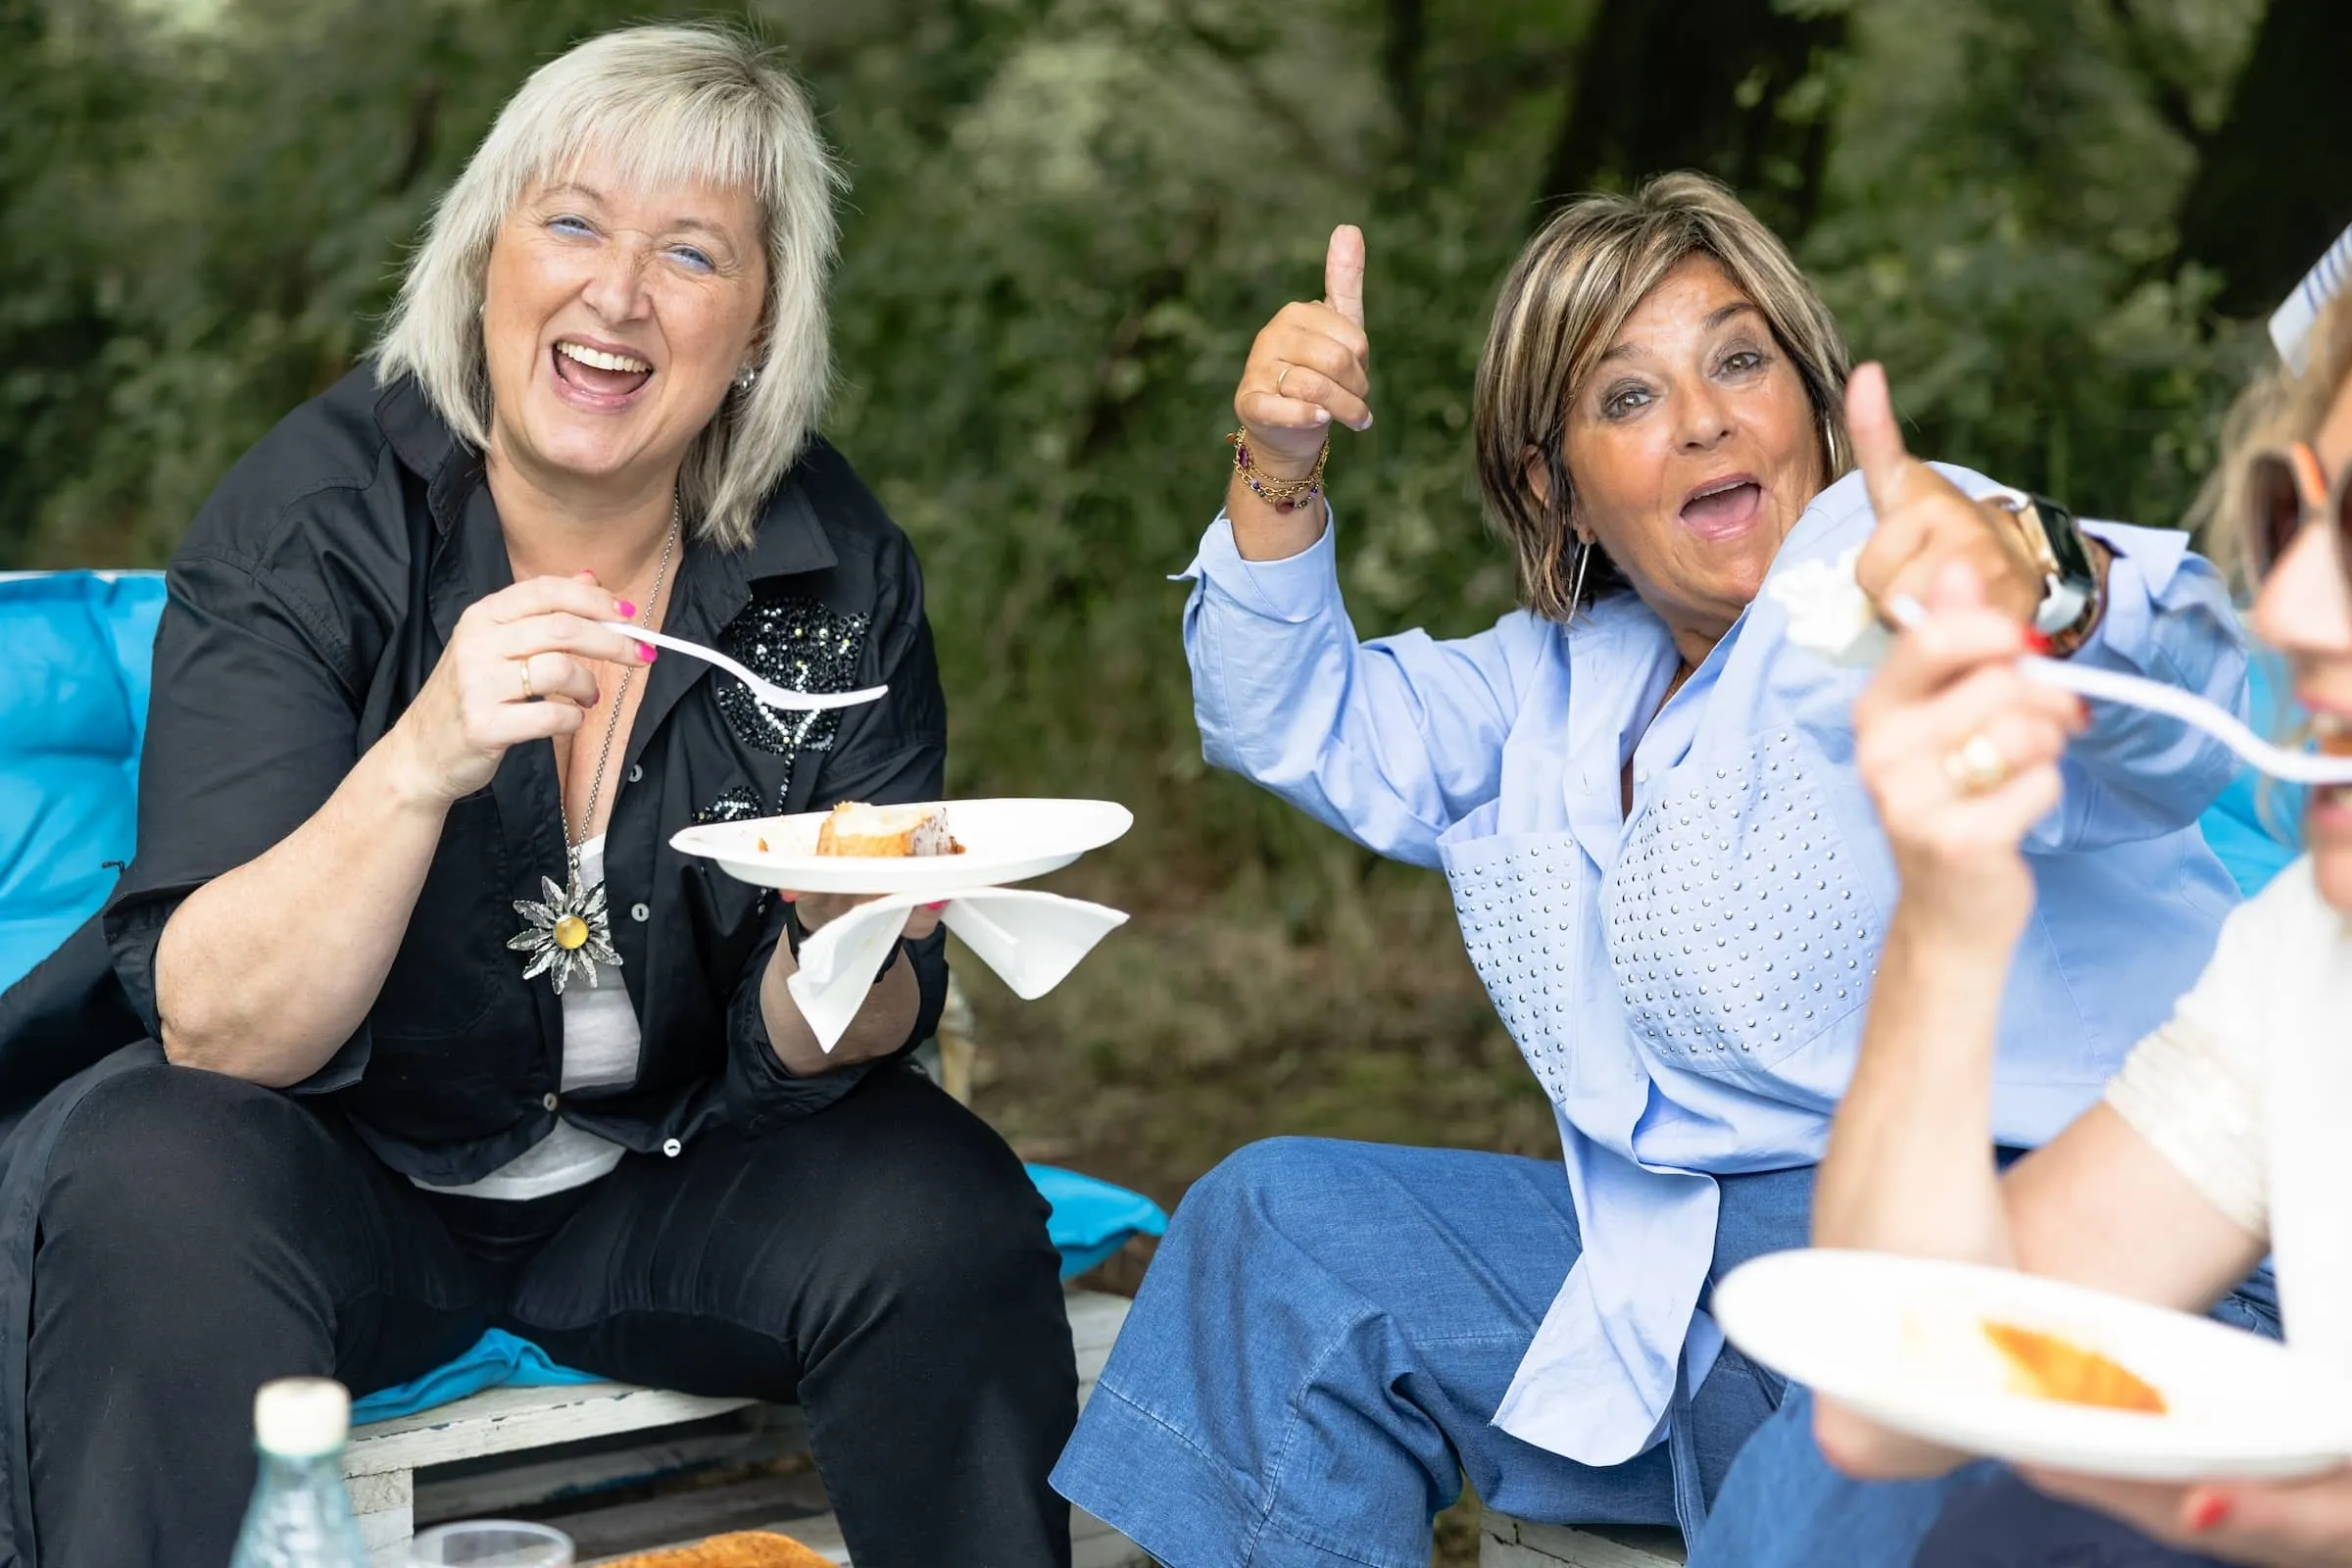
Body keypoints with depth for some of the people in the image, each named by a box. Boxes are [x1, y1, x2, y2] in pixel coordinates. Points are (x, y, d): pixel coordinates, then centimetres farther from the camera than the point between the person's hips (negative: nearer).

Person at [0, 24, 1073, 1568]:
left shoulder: (837, 570, -8)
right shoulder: (311, 519, -15)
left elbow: (806, 1055, -6)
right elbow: (212, 1034, -21)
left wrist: (841, 941, -30)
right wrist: (420, 763, -37)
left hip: (672, 1174, 3)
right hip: (345, 1161, -2)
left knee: (944, 1220, -24)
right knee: (156, 1188, -32)